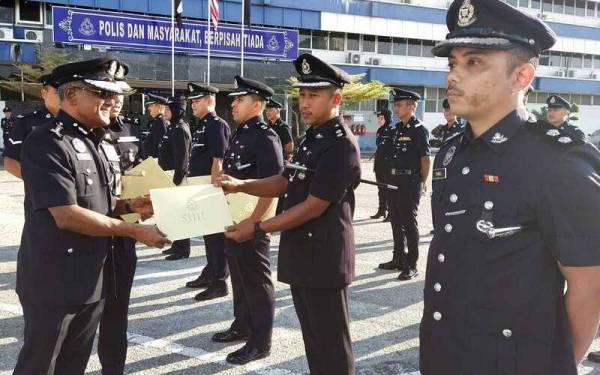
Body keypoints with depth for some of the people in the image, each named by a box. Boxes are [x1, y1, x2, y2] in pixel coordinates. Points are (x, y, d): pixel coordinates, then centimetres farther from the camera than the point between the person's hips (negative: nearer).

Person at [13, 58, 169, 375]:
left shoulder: (99, 144, 10)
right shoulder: (47, 144, -18)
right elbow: (67, 215, -25)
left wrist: (130, 206, -1)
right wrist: (136, 231, -18)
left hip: (93, 278, 8)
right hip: (54, 282, -8)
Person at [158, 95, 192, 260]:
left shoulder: (180, 130, -17)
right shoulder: (173, 128, 13)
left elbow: (182, 159, -21)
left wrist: (177, 180, -21)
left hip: (177, 178, -10)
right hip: (170, 177, 10)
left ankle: (183, 249, 3)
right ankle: (177, 245, 26)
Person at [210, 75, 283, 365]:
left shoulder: (265, 137, -16)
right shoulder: (240, 134, 12)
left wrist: (253, 221, -23)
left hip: (251, 223, -9)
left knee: (257, 281, 0)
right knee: (239, 277, 19)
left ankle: (260, 342, 9)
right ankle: (242, 326, 34)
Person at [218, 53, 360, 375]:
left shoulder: (341, 145, -19)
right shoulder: (311, 138, 11)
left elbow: (313, 207, -21)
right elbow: (285, 182, 17)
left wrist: (258, 229, -16)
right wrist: (240, 185, 1)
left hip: (324, 259, -9)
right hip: (302, 255, 9)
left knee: (331, 343, 2)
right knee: (313, 338, 19)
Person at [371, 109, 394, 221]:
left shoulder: (392, 132, -10)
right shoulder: (379, 131, 13)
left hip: (388, 164, -8)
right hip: (379, 164, 8)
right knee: (381, 188, 13)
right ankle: (381, 210, 22)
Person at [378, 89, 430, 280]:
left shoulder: (419, 129, -10)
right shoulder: (399, 128, 13)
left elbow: (425, 159, -10)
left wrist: (422, 183, -5)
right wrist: (392, 177, 13)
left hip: (410, 182, -8)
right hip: (394, 181, 8)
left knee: (409, 223, -3)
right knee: (396, 221, 14)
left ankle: (411, 265, 5)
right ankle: (398, 259, 26)